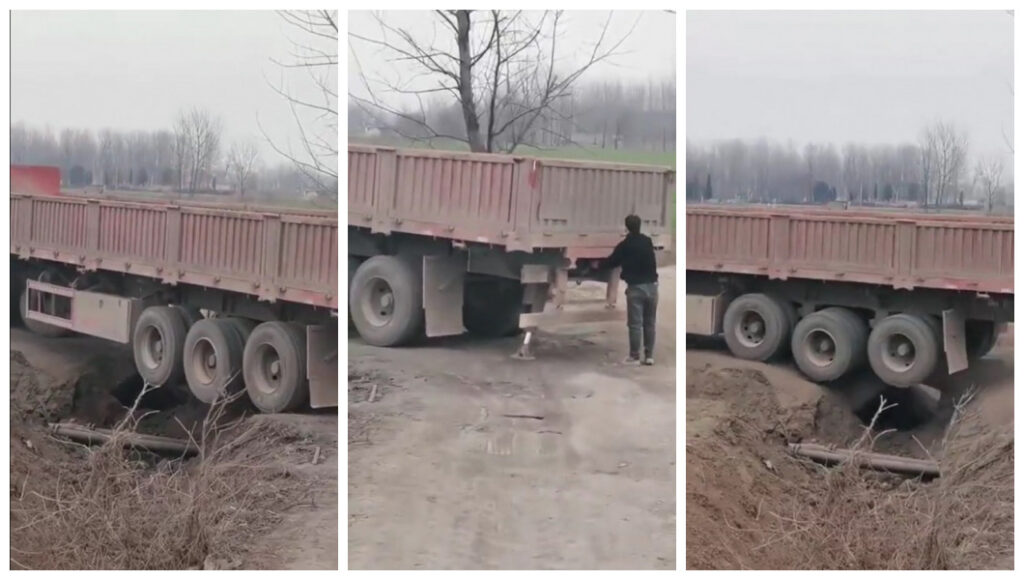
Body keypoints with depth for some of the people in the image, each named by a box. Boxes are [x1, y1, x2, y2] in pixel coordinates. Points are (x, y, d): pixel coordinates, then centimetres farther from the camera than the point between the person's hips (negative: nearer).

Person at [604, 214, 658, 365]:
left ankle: (635, 356, 0)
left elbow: (611, 262, 6)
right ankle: (649, 355, 11)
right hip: (651, 285, 4)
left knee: (635, 323, -1)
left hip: (635, 287, -4)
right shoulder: (648, 242, 8)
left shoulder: (624, 245, -5)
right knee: (649, 322, 11)